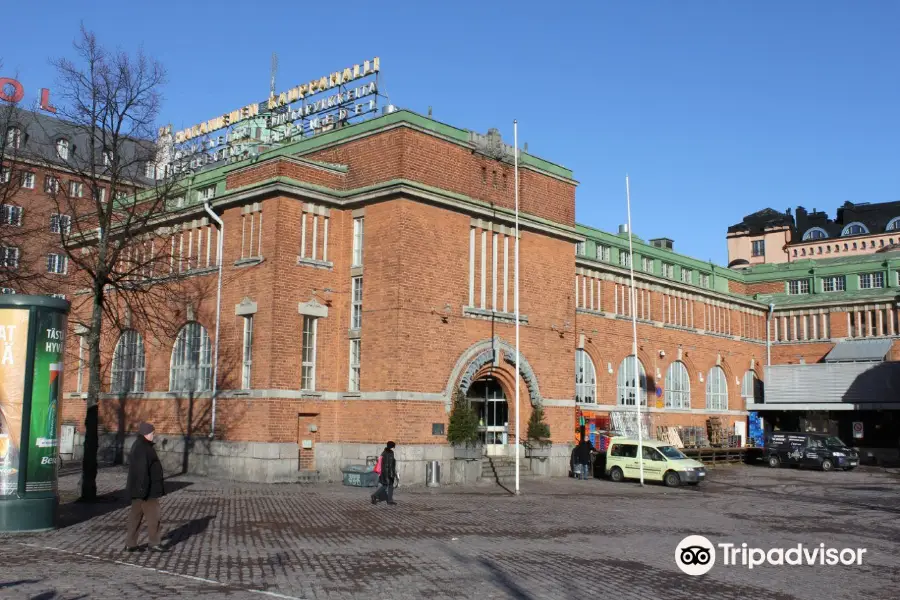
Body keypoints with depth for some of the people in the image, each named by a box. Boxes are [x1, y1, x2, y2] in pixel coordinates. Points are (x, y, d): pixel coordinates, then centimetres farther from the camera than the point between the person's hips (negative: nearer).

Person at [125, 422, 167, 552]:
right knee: (152, 515, -2)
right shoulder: (142, 448, -20)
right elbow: (141, 469, -26)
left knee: (136, 515, 11)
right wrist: (143, 488, -27)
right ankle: (154, 543, 5)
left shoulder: (140, 446, 13)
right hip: (147, 488, -10)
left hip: (141, 488, 10)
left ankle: (130, 544, 13)